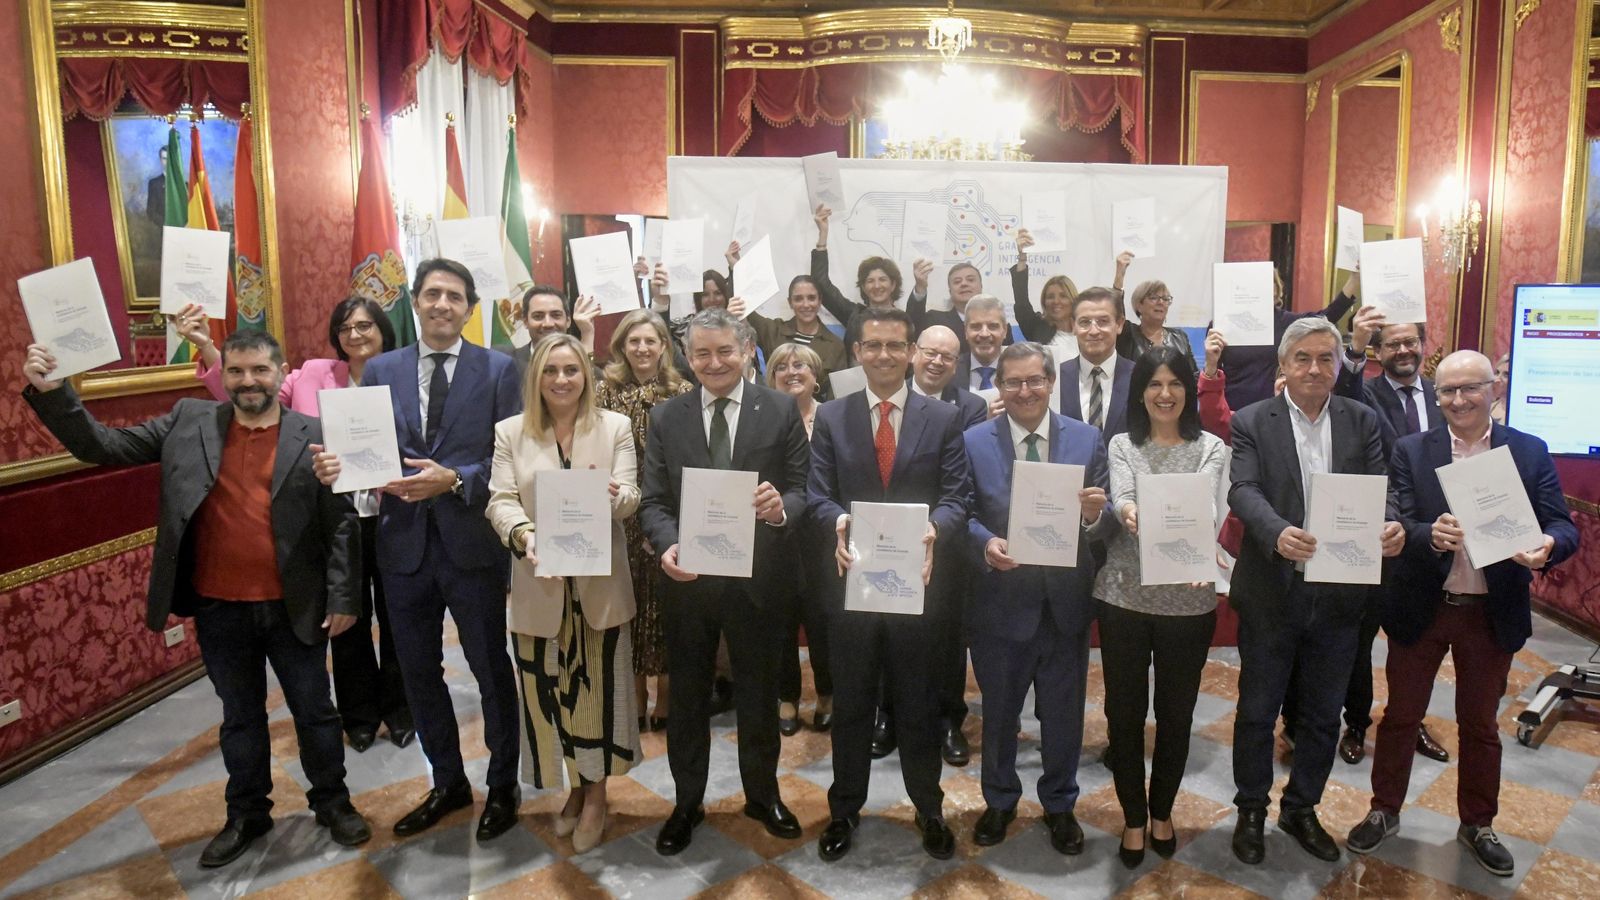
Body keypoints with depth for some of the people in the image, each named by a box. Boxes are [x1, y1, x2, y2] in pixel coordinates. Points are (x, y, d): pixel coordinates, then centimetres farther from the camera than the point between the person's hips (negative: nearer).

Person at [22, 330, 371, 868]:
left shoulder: (314, 435, -7)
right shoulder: (188, 423, 2)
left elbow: (341, 522, -7)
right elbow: (103, 446, 2)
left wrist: (342, 597, -10)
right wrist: (51, 392, -13)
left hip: (294, 607, -2)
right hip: (218, 609, 3)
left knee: (313, 710, 13)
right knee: (240, 716, 18)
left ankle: (332, 802, 32)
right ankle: (247, 813, 36)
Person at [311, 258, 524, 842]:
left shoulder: (497, 369, -3)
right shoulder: (381, 371, 7)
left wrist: (454, 480, -21)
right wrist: (336, 466, -16)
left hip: (472, 543, -4)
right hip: (404, 543, 4)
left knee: (491, 670, 10)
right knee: (419, 674, 16)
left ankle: (503, 786, 31)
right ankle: (448, 783, 37)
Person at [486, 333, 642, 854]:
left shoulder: (615, 426, 3)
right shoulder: (510, 432, 4)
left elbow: (630, 496, -4)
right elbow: (499, 499, -4)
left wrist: (613, 495, -29)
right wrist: (523, 532, -25)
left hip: (599, 582, -1)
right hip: (538, 583, 1)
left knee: (599, 684, 5)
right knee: (547, 689, 9)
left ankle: (596, 793, 24)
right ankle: (575, 787, 30)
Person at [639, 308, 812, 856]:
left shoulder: (780, 411, -3)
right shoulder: (665, 418, 2)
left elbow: (802, 488, -4)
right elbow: (654, 500, 0)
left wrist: (781, 508, -27)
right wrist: (667, 544, -20)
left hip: (757, 577, -1)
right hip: (688, 577, 1)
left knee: (758, 693, 16)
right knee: (687, 696, 15)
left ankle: (763, 794, 38)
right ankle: (687, 802, 34)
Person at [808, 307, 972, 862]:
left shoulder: (944, 419, 2)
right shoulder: (830, 417, 3)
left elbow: (956, 495, -4)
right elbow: (818, 493, -1)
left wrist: (934, 528, -26)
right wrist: (840, 521, -23)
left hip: (918, 579, 0)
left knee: (917, 702, 13)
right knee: (850, 702, 14)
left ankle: (929, 810, 32)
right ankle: (844, 811, 31)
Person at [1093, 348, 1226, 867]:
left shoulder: (1211, 449, 2)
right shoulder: (1122, 445, 4)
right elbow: (1120, 498, -14)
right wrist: (1130, 512, -39)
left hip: (1188, 601, 0)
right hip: (1124, 597, 0)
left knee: (1176, 712, 13)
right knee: (1123, 711, 7)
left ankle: (1161, 812, 35)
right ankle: (1133, 817, 27)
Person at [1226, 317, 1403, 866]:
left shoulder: (1363, 422, 4)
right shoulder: (1251, 423, -5)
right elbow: (1243, 490, -17)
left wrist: (1391, 526, -27)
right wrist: (1277, 533, -37)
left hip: (1339, 594, 3)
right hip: (1271, 593, -3)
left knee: (1323, 714, 16)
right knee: (1257, 712, 10)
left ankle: (1301, 809, 36)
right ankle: (1251, 811, 29)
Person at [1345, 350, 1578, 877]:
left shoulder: (1530, 452, -2)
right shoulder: (1411, 451, -5)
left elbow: (1563, 526, -8)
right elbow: (1397, 524, -13)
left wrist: (1546, 548, -31)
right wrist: (1431, 537, -36)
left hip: (1493, 614, 1)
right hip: (1421, 609, -1)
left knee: (1480, 724, 17)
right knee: (1400, 715, 13)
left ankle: (1477, 824, 36)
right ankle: (1385, 812, 31)